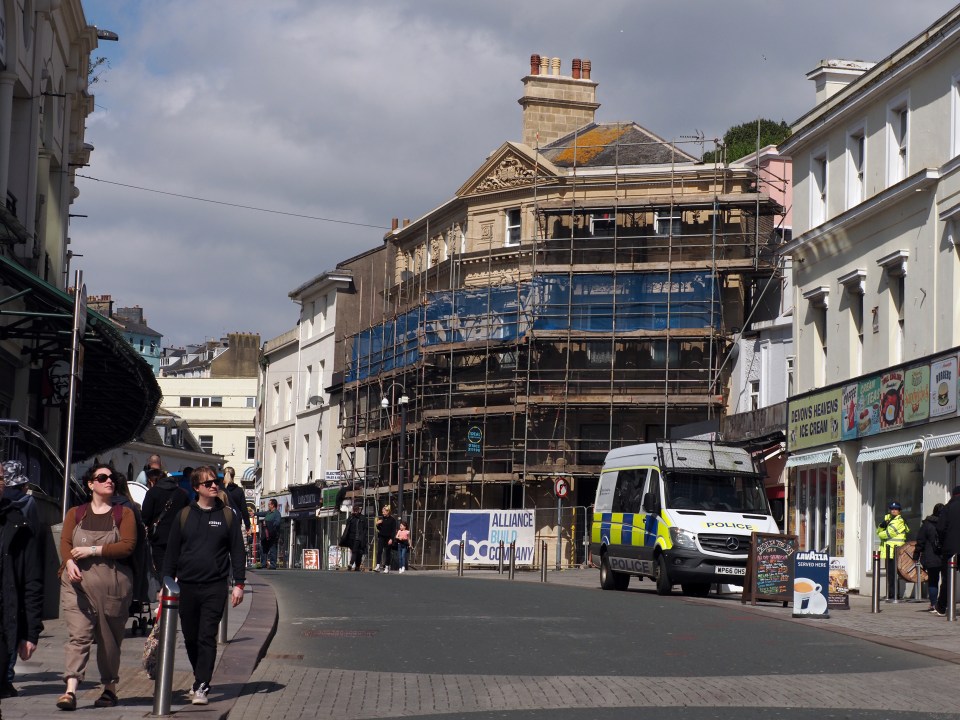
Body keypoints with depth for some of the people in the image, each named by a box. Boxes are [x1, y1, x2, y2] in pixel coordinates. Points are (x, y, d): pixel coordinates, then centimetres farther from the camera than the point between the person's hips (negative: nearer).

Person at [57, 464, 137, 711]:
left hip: (112, 583, 0)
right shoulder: (76, 514, 15)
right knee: (78, 634, -12)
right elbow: (65, 542, 3)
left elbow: (128, 546, -5)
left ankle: (110, 688, 19)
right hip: (77, 582, 0)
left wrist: (93, 550, -11)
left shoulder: (124, 513, 8)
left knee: (109, 638, 5)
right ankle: (70, 691, -20)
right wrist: (70, 562, -18)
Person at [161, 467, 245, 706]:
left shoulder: (226, 515, 4)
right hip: (186, 586, 2)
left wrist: (238, 583, -1)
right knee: (190, 638, 9)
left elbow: (237, 551, 5)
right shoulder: (184, 515, 7)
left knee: (207, 637, -8)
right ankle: (201, 678, 27)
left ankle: (202, 687, -9)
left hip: (215, 587, -2)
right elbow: (172, 551, 10)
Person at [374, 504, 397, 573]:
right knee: (379, 551, -9)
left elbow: (394, 530, -5)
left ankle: (387, 567, 11)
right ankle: (378, 566, -15)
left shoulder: (392, 519, -4)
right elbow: (379, 529, 13)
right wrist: (377, 524, -8)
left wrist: (391, 539, -13)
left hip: (388, 538, -3)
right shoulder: (381, 518, 7)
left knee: (387, 552, 3)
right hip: (381, 537, 3)